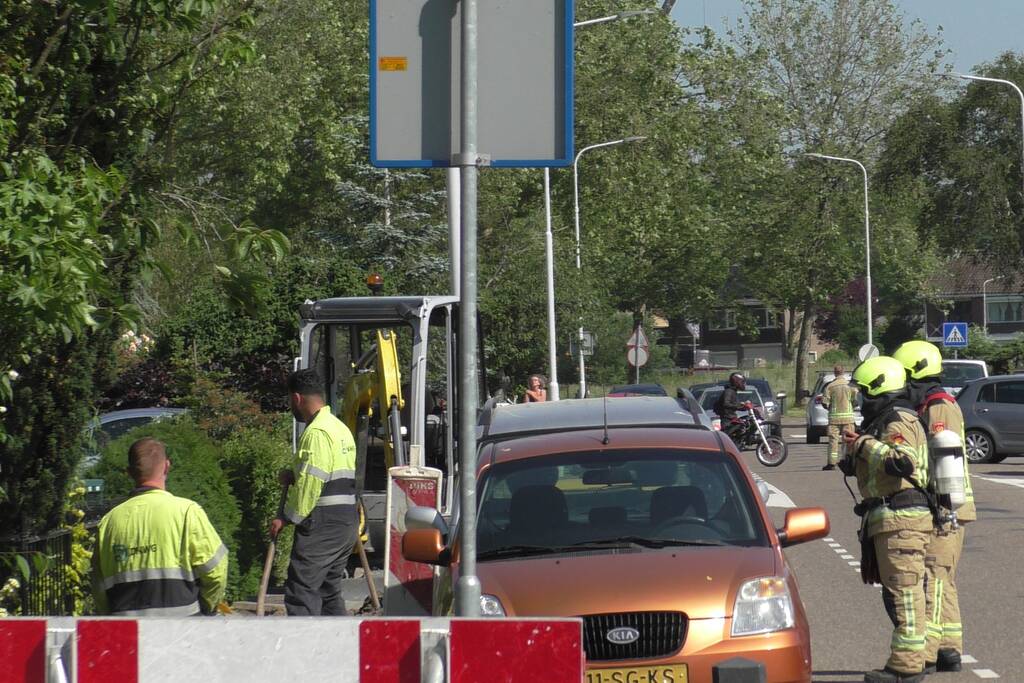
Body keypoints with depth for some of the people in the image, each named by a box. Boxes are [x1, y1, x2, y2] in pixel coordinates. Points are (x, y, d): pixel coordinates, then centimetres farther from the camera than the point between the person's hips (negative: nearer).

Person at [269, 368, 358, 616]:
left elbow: (310, 484, -19)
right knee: (330, 591, 14)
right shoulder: (341, 428, 19)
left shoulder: (317, 432, -13)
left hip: (322, 524, -10)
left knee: (301, 591, -10)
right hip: (347, 523, 10)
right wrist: (294, 476, 11)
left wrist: (287, 517, -10)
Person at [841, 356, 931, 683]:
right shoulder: (883, 422, 22)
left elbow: (901, 461, -28)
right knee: (896, 591, 14)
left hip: (900, 518, -11)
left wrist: (866, 445, -19)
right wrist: (856, 446, 14)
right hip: (887, 519, 11)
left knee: (903, 591, -10)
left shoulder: (899, 423, -11)